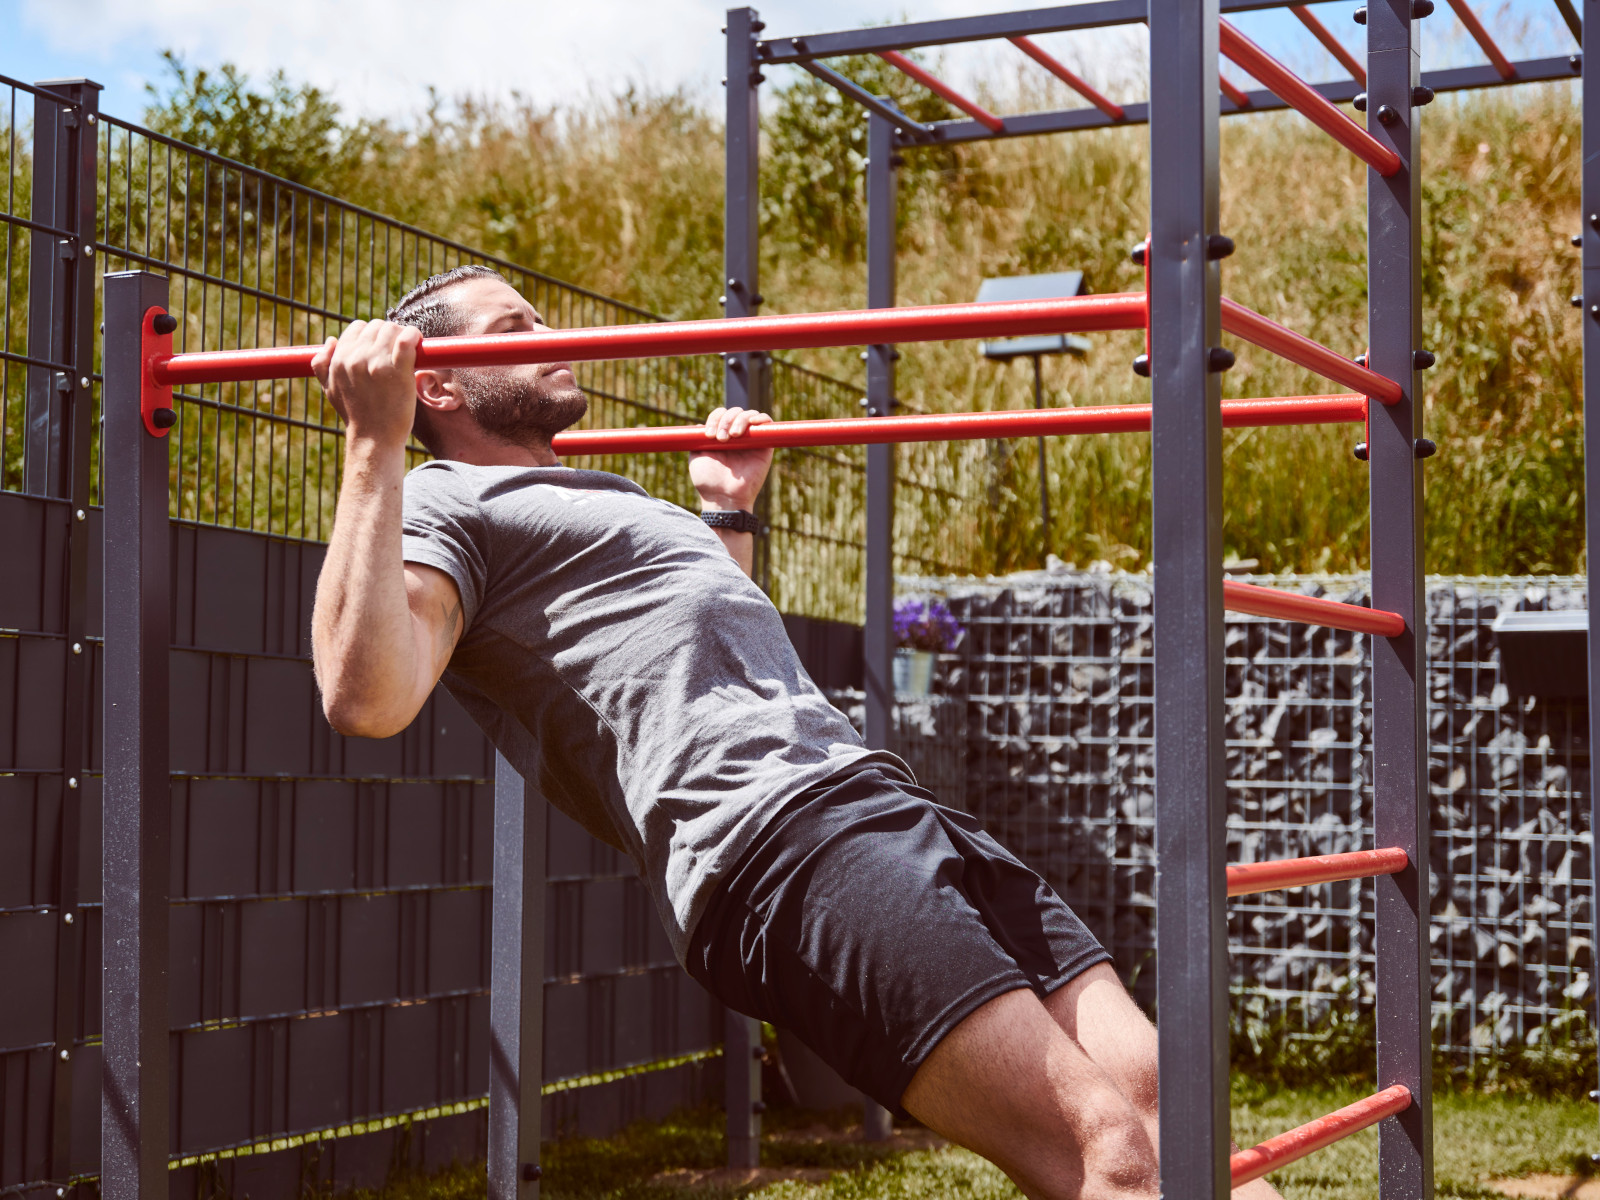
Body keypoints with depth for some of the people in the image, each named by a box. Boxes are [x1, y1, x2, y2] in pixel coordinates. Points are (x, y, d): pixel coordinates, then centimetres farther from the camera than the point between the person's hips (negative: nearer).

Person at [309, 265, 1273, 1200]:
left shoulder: (606, 499, 34)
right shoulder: (446, 505, 6)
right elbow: (368, 696, -15)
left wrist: (730, 508, 46)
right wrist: (375, 444, -11)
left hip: (891, 801, 9)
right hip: (775, 843, -9)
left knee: (1151, 1094, -4)